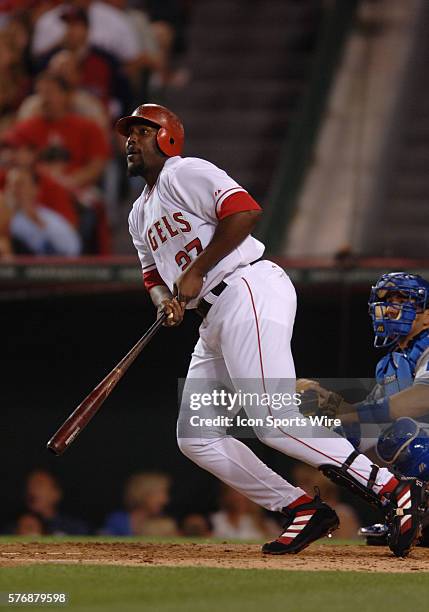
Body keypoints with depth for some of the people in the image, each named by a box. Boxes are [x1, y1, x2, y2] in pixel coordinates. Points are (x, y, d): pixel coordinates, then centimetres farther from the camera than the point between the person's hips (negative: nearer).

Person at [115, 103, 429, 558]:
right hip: (215, 317, 11)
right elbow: (155, 276, 25)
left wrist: (195, 272, -14)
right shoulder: (140, 214, 26)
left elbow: (244, 212, -16)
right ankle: (303, 511, 3)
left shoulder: (184, 172, -3)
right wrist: (165, 301, 1)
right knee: (195, 437, 3)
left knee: (271, 419, -24)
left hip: (249, 289, -11)